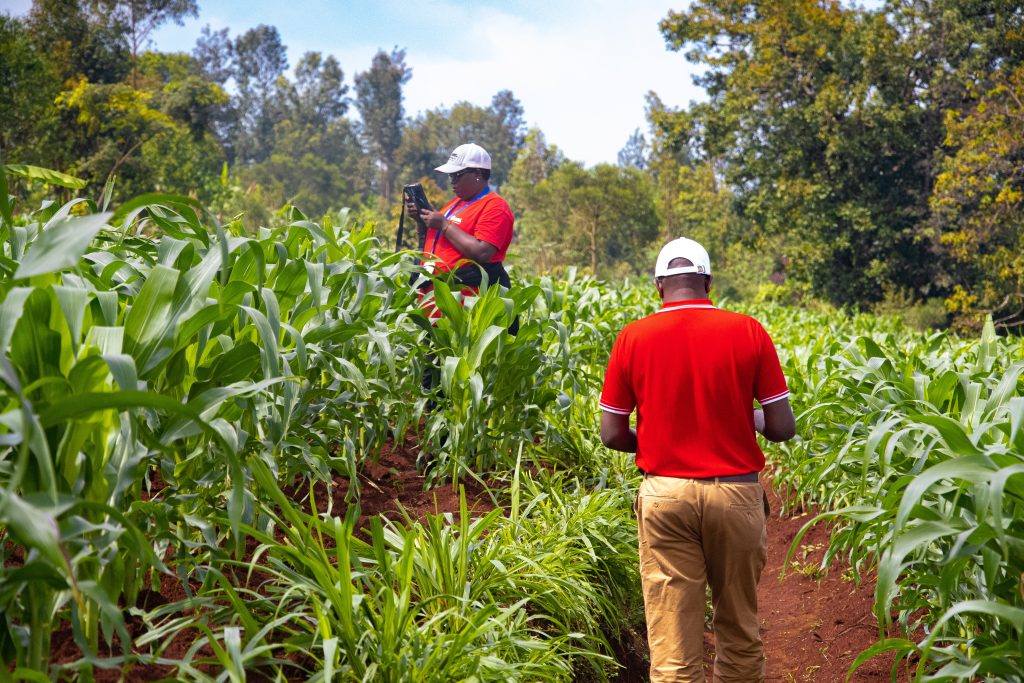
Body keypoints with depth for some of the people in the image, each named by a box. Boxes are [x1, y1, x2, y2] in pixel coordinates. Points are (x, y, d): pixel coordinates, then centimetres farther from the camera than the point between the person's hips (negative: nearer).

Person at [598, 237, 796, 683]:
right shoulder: (747, 331, -4)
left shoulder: (633, 337, -3)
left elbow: (612, 435, -1)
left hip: (665, 494, 0)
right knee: (739, 627, 19)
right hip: (735, 492, 1)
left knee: (672, 644, 3)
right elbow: (782, 428, -3)